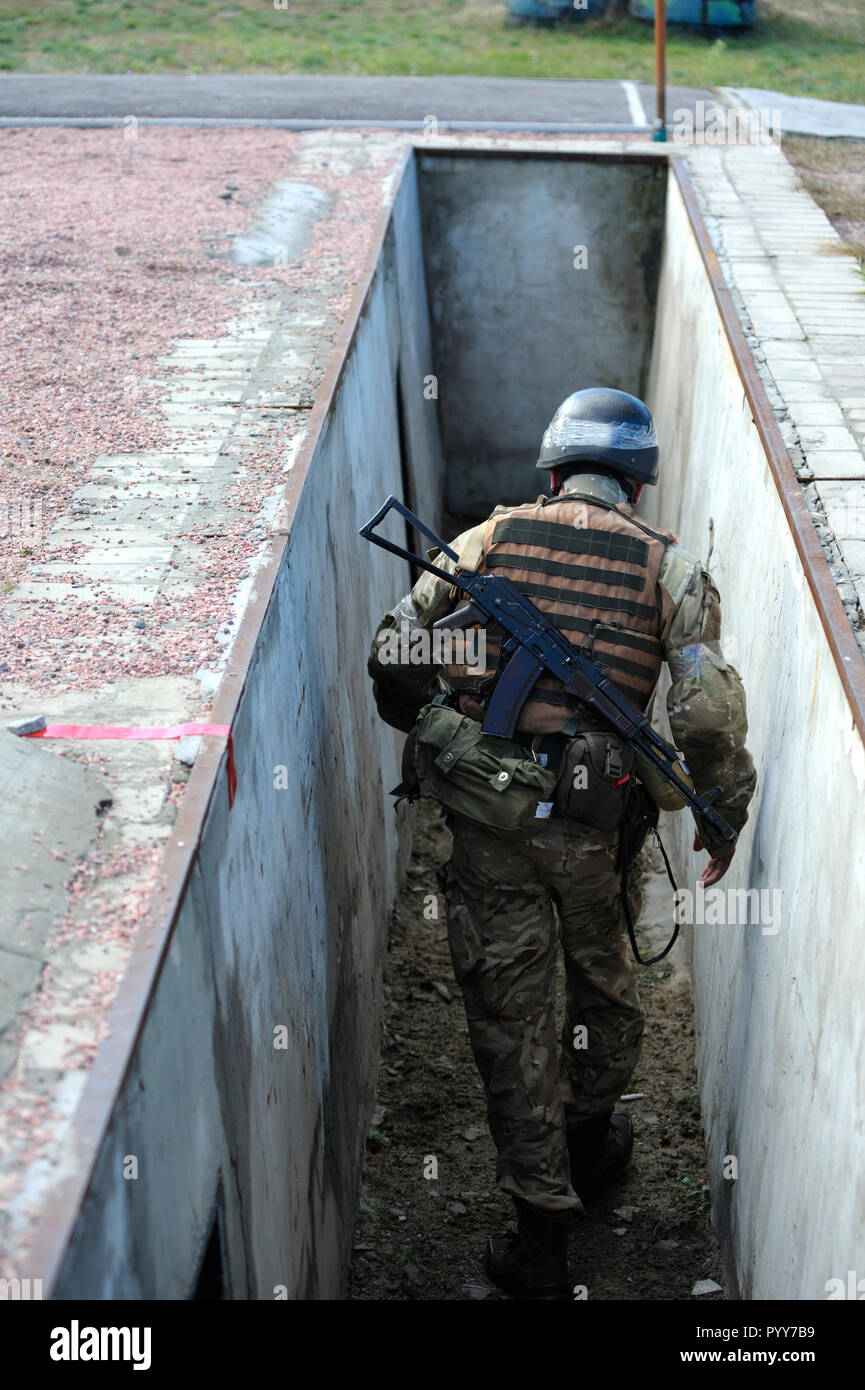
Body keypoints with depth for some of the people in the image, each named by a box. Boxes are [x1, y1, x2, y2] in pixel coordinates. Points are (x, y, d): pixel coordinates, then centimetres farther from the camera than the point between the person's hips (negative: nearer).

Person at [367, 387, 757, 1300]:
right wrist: (722, 814, 5)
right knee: (603, 986, 26)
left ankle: (540, 1238, 17)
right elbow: (708, 712, -11)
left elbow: (394, 657, 0)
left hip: (486, 822, 0)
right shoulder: (668, 567, -1)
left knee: (507, 1019, 10)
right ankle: (591, 1142, 51)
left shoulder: (491, 538, 3)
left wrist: (426, 735, 19)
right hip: (599, 827, 0)